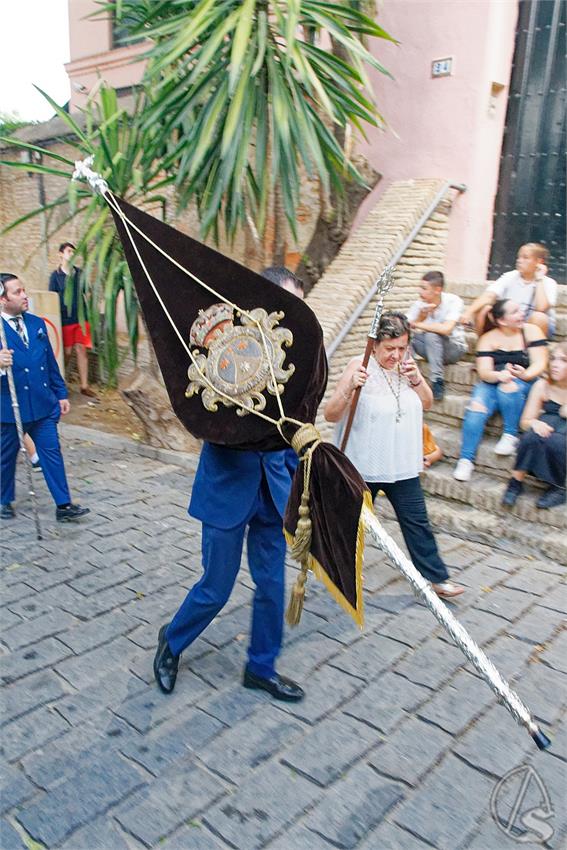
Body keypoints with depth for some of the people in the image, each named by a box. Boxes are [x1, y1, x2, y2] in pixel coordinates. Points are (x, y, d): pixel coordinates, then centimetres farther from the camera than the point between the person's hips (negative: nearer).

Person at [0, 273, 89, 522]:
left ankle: (63, 505, 8)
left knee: (52, 453, 3)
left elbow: (50, 361, 12)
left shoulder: (37, 323, 7)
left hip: (43, 404, 4)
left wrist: (61, 394, 12)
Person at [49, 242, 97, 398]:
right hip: (65, 319, -2)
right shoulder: (56, 275, -2)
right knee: (67, 352, 3)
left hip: (81, 318, 2)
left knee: (81, 349, 0)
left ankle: (84, 386, 3)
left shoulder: (79, 273, 7)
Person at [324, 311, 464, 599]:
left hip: (401, 465, 4)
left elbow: (427, 404, 8)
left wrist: (416, 379, -11)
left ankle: (435, 577, 20)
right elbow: (330, 415, -19)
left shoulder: (406, 364, 1)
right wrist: (350, 388, -37)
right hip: (363, 465, -4)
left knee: (417, 521, 9)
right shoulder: (360, 367, -16)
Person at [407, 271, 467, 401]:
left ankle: (437, 382, -27)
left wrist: (418, 324, -26)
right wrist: (421, 316, -27)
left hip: (454, 348, -4)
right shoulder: (419, 304, -7)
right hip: (430, 348, 5)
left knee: (431, 335, -33)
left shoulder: (453, 301, -19)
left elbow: (446, 329, -34)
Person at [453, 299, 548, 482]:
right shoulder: (488, 339, 4)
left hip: (523, 385, -1)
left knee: (510, 386, -36)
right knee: (475, 409, -27)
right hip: (492, 384, 1)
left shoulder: (531, 331, 3)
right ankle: (466, 460, -24)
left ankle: (510, 435, -21)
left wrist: (525, 374, -27)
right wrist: (499, 375, -29)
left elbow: (540, 364, -5)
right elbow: (484, 372, -6)